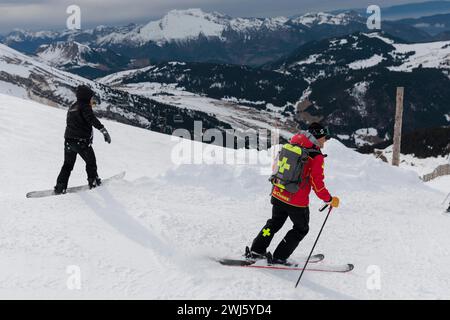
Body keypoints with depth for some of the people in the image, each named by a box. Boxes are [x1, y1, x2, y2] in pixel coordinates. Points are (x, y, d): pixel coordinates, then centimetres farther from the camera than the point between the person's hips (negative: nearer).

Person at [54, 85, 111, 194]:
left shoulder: (72, 107, 17)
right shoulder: (84, 107, -8)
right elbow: (92, 119, -25)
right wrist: (103, 130, -33)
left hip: (68, 140, 7)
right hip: (81, 141, -7)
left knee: (68, 165, 15)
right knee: (91, 162, 13)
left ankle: (60, 187, 10)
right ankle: (93, 181, 17)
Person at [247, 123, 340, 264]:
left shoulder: (292, 145, 3)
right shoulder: (317, 157, -15)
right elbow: (317, 185, -14)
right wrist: (330, 200, 0)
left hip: (278, 195, 6)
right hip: (297, 202, -5)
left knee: (275, 223, 27)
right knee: (301, 229, 19)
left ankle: (256, 250, 25)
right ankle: (279, 257, 18)